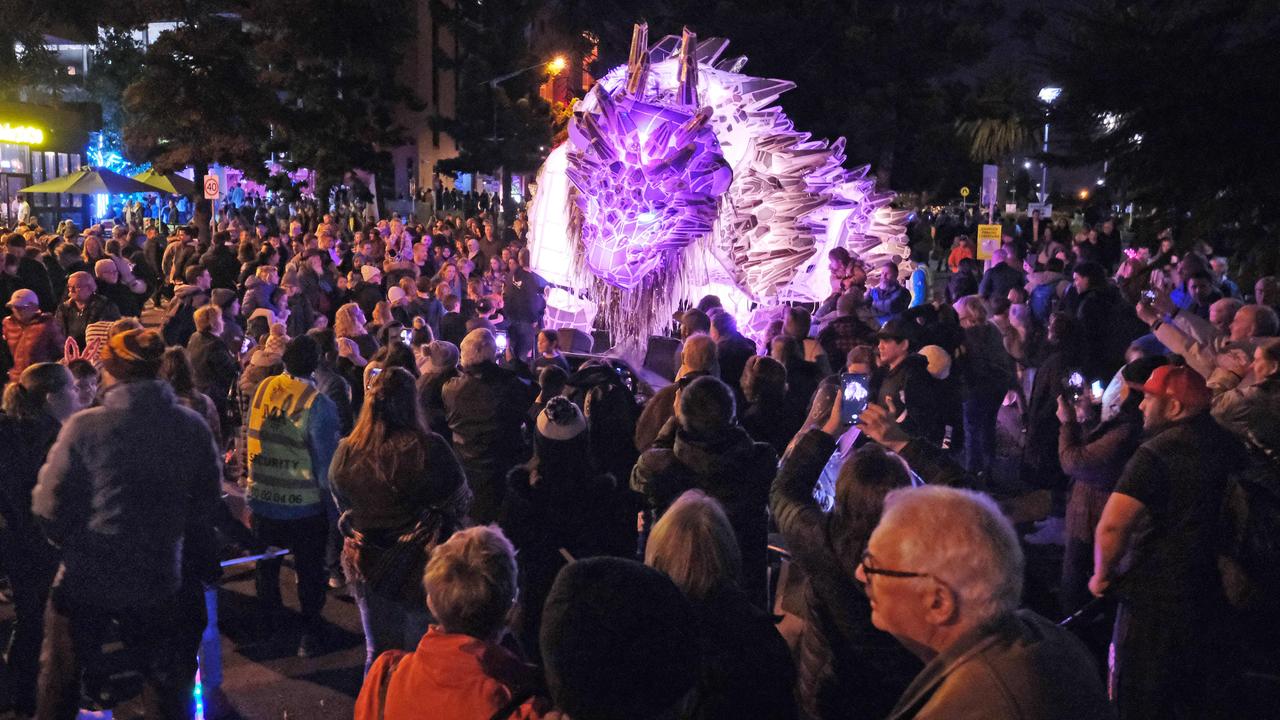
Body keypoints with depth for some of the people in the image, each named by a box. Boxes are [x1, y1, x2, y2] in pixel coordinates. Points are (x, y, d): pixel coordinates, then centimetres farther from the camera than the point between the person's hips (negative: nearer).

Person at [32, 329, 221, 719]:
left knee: (60, 676, 22)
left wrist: (73, 542, 9)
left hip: (86, 577, -1)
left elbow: (49, 507, -12)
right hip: (160, 581, 2)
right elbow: (207, 502, -2)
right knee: (166, 680, 18)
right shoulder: (194, 428, -9)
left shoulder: (85, 426, -17)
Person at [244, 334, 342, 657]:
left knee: (266, 567, 22)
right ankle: (310, 635, 20)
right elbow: (325, 461, -11)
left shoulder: (262, 389, -6)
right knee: (309, 571, 12)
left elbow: (251, 438, 4)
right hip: (304, 506, -4)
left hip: (262, 499, 4)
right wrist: (331, 506, 0)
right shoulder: (318, 404, -17)